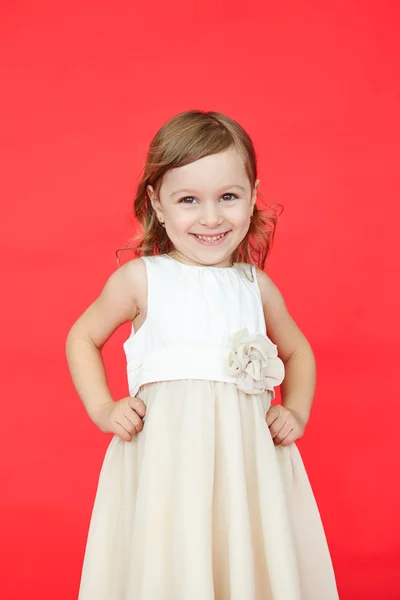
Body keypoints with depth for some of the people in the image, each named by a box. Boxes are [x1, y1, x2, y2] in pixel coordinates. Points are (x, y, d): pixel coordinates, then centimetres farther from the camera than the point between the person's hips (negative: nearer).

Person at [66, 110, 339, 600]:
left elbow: (297, 351, 24)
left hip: (247, 453, 3)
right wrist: (103, 409, 1)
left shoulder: (256, 286, 8)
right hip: (165, 454, -2)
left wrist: (296, 412, 9)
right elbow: (83, 338, 12)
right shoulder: (140, 278, 0)